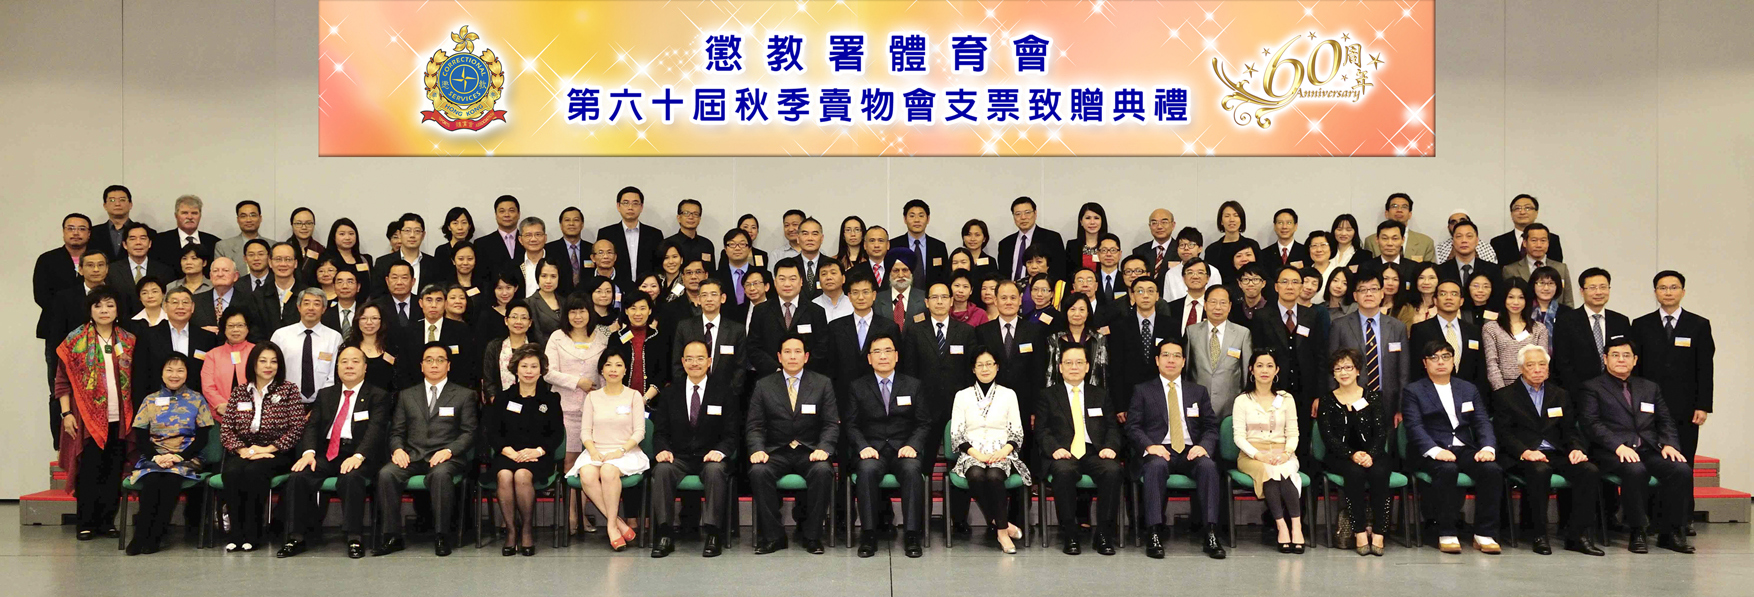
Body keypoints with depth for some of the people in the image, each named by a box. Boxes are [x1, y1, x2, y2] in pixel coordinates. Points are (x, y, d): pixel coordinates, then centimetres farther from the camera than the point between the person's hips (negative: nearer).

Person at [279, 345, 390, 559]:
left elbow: (376, 429, -7)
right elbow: (312, 426, 10)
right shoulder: (325, 395, 22)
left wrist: (358, 456, -25)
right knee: (298, 477, -24)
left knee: (351, 477, -36)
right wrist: (309, 452, -11)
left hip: (358, 455, -4)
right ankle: (296, 537, -14)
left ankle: (355, 538, -26)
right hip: (326, 454, 4)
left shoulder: (378, 396, 8)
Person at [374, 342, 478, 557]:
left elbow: (469, 433, 4)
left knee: (440, 474, -37)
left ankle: (442, 536, -28)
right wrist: (397, 449, -6)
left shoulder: (464, 395, 11)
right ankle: (392, 537, -19)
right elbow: (396, 431, 16)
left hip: (446, 458, -3)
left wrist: (449, 451, -14)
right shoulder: (407, 395, 20)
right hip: (412, 456, 3)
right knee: (386, 473, -28)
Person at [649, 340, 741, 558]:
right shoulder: (669, 393, 12)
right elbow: (660, 431, 9)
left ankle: (713, 534, -32)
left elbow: (732, 433, 1)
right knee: (662, 470, -31)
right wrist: (662, 449, -13)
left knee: (715, 470, -36)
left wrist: (720, 451, -19)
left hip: (710, 457, -2)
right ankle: (665, 535, -28)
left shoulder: (724, 391, 6)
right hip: (679, 457, 2)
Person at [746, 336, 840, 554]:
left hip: (810, 452, 0)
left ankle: (811, 535, -16)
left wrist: (823, 448, -17)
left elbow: (832, 424, 2)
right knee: (758, 471, -31)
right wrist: (757, 449, -16)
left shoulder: (823, 384, 7)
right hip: (776, 452, 1)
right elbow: (753, 426, 4)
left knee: (822, 470, -33)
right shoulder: (763, 386, 9)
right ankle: (772, 536, -17)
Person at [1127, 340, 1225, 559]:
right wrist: (1150, 446, -15)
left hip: (1191, 451, 2)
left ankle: (1211, 534, -32)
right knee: (1156, 465, -37)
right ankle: (1154, 533, -36)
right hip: (1158, 451, -2)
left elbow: (1211, 427, 14)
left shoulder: (1198, 391, 21)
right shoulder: (1142, 390, 13)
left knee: (1208, 465, -32)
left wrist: (1204, 446, -8)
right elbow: (1133, 426, 4)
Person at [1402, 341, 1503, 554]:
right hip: (1431, 452, -4)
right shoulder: (1413, 391, 6)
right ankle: (1446, 534, -25)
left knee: (1492, 470, -26)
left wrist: (1488, 448, -10)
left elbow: (1482, 423, 11)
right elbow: (1415, 427, -7)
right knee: (1447, 469, -36)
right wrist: (1435, 450, -24)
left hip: (1465, 449, 4)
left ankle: (1484, 534, -17)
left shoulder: (1469, 389, 21)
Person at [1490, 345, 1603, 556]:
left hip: (1557, 455, 4)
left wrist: (1577, 449, -7)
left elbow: (1570, 430, 15)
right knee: (1540, 471, -37)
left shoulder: (1560, 395, 22)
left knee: (1590, 471, -25)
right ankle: (1540, 536, -27)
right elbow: (1503, 433, -3)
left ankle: (1577, 534, -18)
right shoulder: (1504, 396, 8)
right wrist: (1524, 452, -20)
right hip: (1524, 457, -4)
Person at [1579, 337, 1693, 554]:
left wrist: (1669, 444, -3)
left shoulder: (1650, 388, 24)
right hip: (1612, 452, -5)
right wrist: (1618, 446, -19)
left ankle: (1670, 532, -12)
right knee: (1635, 470, -36)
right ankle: (1637, 532, -21)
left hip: (1649, 450, 5)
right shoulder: (1592, 388, 8)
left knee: (1682, 470, -24)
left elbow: (1666, 422, 18)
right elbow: (1591, 423, -5)